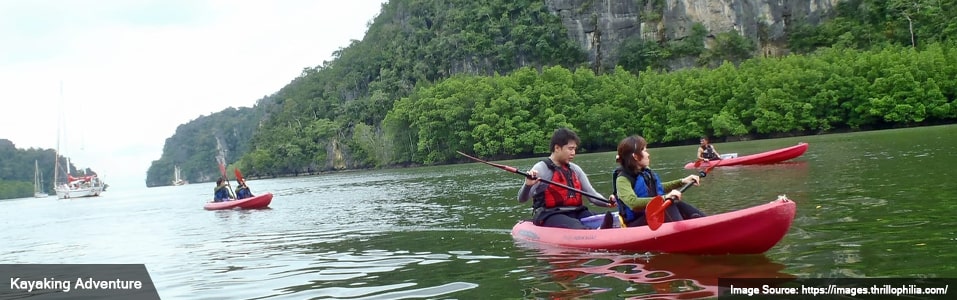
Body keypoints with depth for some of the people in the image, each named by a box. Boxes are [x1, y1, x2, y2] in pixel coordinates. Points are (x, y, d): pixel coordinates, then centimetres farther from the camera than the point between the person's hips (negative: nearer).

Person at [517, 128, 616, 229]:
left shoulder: (575, 169, 17)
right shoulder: (541, 168, -1)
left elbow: (592, 194, 15)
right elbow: (522, 199, -4)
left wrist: (607, 203, -6)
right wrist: (527, 185, -27)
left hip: (575, 213, 7)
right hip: (550, 216, -6)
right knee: (576, 226, -37)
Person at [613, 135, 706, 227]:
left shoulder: (646, 172, 8)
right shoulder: (623, 179, -18)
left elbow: (657, 189, 28)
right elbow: (633, 203, -36)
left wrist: (682, 181, 23)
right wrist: (664, 198, -42)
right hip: (637, 223, -8)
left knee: (678, 205, -14)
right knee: (668, 205, -27)